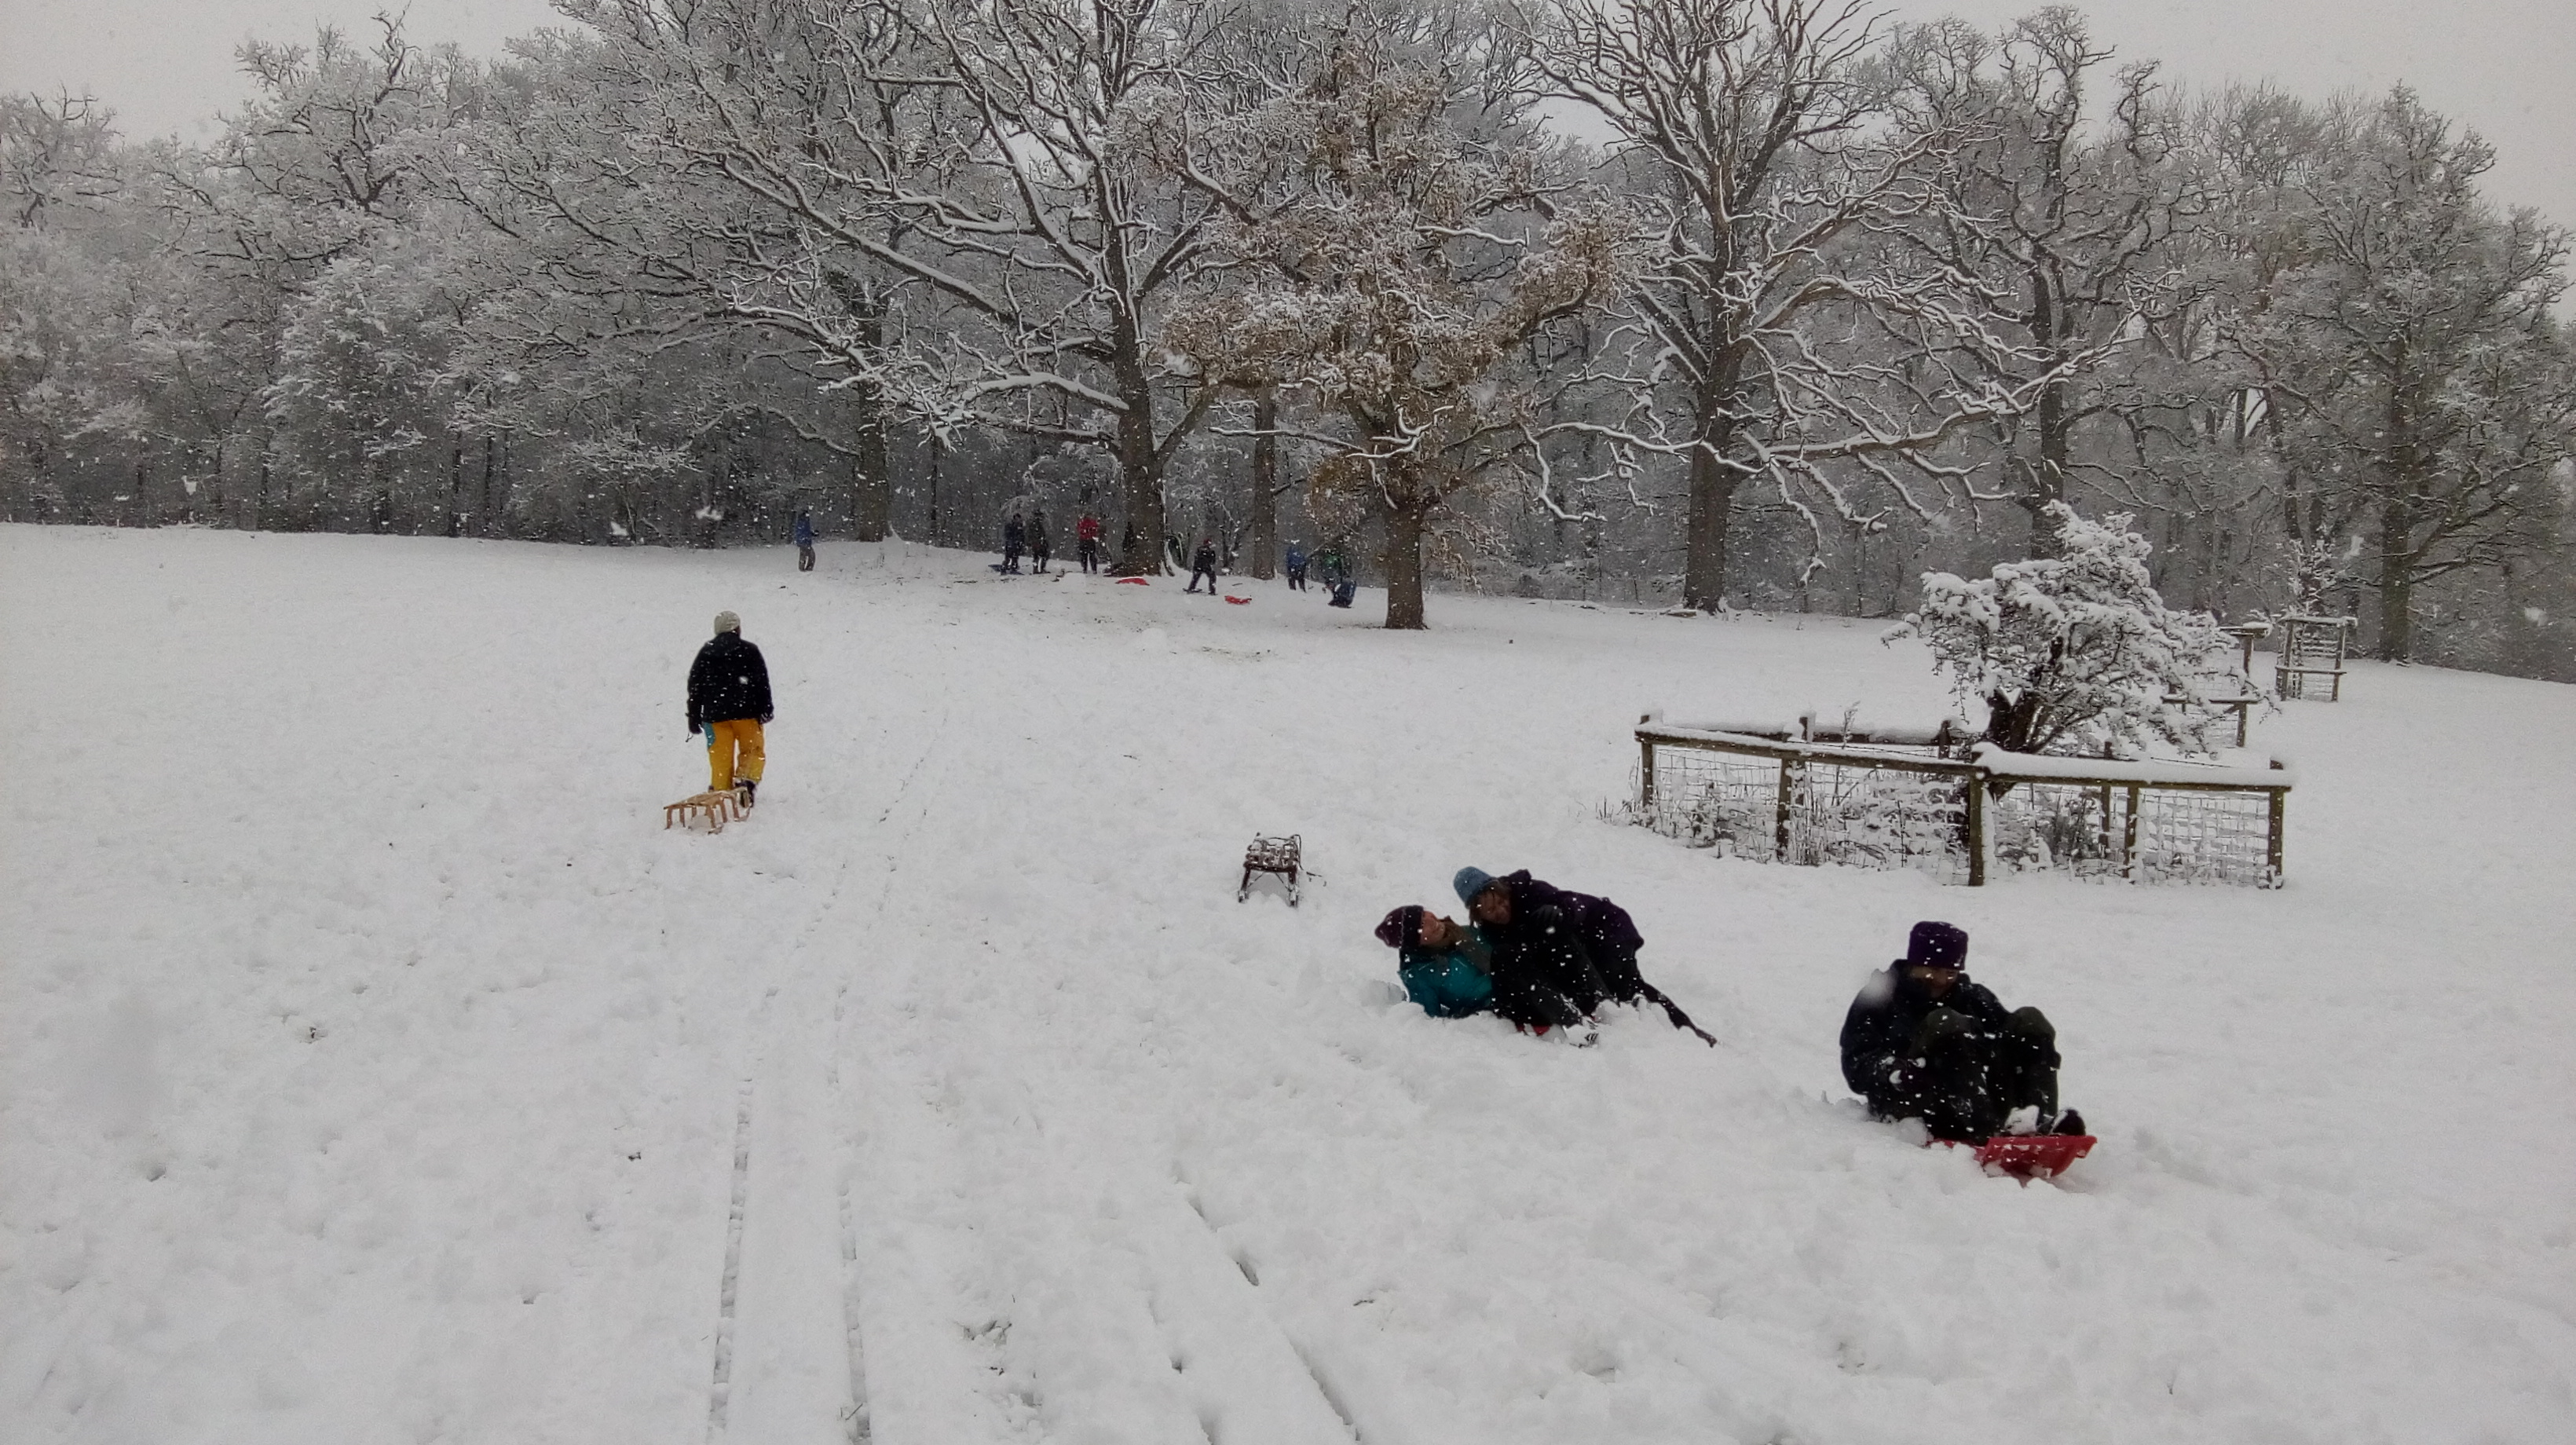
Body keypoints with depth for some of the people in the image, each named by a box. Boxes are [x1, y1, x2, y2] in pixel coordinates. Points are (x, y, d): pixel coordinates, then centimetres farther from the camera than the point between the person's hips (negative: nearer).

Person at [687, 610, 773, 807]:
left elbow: (694, 686, 11)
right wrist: (765, 710, -2)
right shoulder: (749, 651, 2)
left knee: (720, 757, 6)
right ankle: (746, 780, -12)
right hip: (746, 712, -2)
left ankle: (720, 792, 2)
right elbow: (762, 682, -4)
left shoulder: (705, 653, 11)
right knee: (752, 751, 10)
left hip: (715, 714, 2)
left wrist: (694, 718, 15)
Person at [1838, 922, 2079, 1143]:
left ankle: (2040, 1123, -37)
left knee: (2030, 1022, -10)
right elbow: (1856, 1066, -1)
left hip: (1982, 1099, 5)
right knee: (1947, 1026, -28)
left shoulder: (1972, 997, 23)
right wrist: (1892, 1071, -23)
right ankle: (1987, 1133, -50)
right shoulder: (1881, 997, 10)